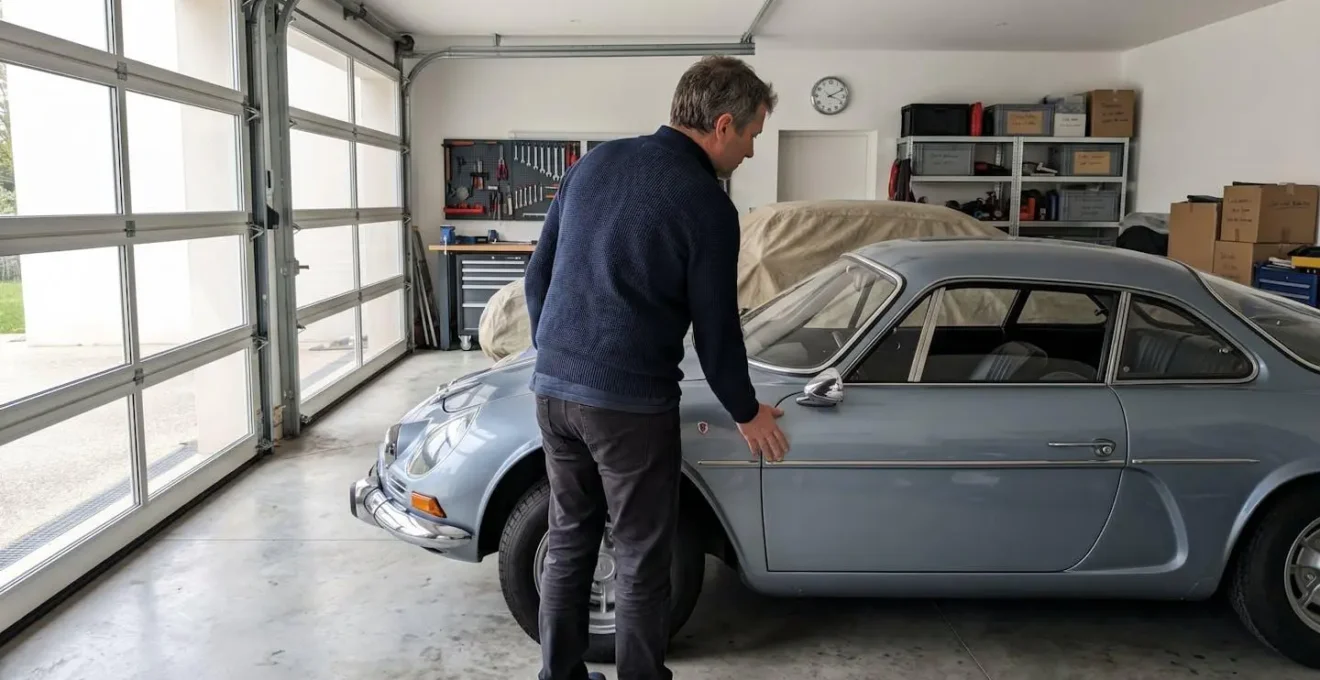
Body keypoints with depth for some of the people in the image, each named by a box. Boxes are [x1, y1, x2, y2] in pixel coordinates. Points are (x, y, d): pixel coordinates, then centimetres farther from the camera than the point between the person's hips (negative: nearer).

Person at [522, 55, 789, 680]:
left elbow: (538, 274, 12)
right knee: (640, 558, 8)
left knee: (569, 539, 18)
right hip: (629, 403, -6)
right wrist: (745, 413, 9)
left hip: (553, 388, 7)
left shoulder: (594, 161, 7)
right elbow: (715, 328, -6)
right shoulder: (706, 204, -11)